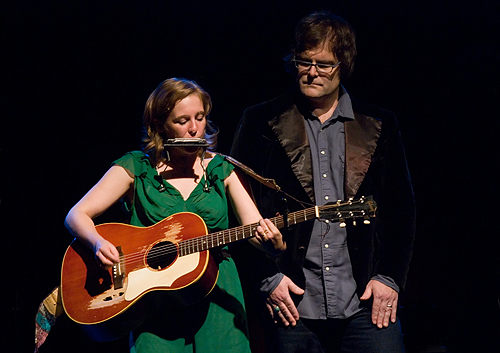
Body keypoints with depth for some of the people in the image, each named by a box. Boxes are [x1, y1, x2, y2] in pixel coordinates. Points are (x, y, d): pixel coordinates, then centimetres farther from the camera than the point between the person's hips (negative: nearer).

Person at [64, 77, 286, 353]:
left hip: (217, 296, 2)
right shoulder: (136, 168, 2)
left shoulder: (221, 169, 7)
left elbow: (256, 229, -1)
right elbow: (77, 215, -3)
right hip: (155, 301, -1)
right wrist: (99, 243, -24)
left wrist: (272, 241, -24)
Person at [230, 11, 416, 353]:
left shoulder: (379, 125, 9)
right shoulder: (261, 122, 4)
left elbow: (402, 208, 11)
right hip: (291, 302, -1)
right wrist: (266, 278, -4)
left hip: (367, 302, 1)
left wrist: (390, 277, 2)